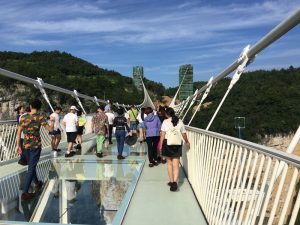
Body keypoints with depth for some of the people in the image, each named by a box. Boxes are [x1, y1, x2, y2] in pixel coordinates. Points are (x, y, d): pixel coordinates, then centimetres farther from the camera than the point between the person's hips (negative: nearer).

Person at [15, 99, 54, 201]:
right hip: (36, 145, -5)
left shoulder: (23, 117, 3)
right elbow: (50, 129, -11)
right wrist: (52, 122, 8)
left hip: (26, 145, 5)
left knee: (31, 165, 21)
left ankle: (37, 183, 41)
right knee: (31, 167, 0)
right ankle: (24, 193, 0)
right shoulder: (40, 117, -11)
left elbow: (18, 133, 5)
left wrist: (18, 145, 12)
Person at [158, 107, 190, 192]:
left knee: (170, 164, 14)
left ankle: (171, 181, 20)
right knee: (176, 164, 3)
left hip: (167, 143, -1)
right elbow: (184, 134, 11)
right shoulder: (180, 122, 5)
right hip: (177, 144, 2)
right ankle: (175, 182, -12)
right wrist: (187, 142, 26)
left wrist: (161, 144, -3)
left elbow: (162, 134, -9)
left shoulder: (165, 122, -4)